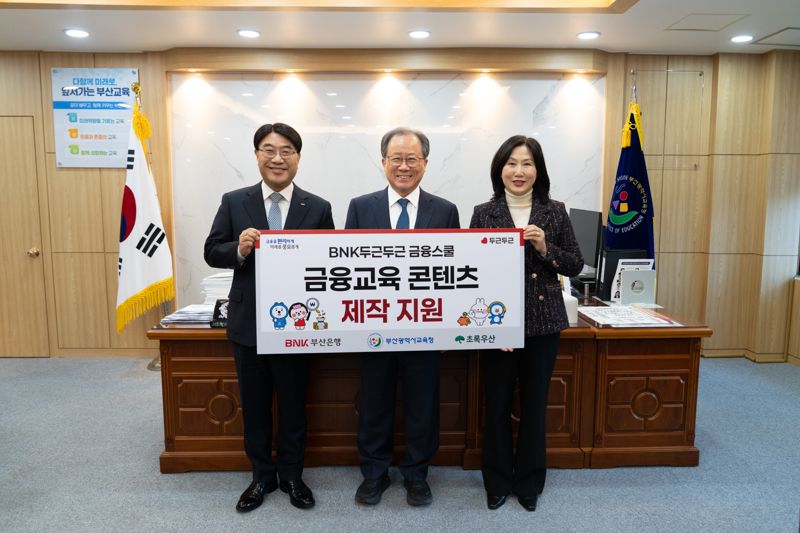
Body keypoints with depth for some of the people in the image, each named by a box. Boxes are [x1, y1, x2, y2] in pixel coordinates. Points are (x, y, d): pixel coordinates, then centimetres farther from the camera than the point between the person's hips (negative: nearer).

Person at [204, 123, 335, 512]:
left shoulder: (318, 208, -3)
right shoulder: (234, 202, 0)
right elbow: (212, 253, 1)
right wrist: (239, 249, -20)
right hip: (248, 323, 1)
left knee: (293, 404, 14)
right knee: (254, 405, 16)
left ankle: (291, 474, 35)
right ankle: (262, 475, 36)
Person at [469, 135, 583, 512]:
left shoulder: (555, 212, 3)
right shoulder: (483, 213, -1)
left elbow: (575, 266, 6)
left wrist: (546, 248, -13)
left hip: (543, 324, 2)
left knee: (535, 405, 12)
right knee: (497, 406, 8)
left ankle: (529, 483, 32)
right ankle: (497, 482, 29)